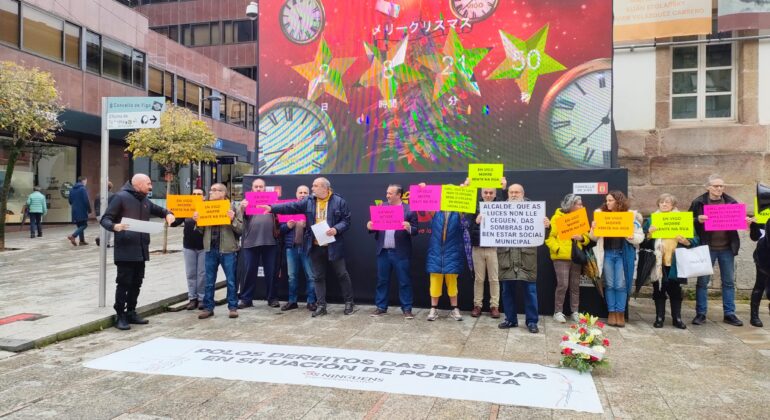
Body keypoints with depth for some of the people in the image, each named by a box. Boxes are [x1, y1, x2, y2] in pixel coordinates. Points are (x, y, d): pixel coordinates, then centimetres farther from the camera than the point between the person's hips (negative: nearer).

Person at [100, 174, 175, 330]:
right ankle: (120, 316, 7)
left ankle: (131, 312, 23)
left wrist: (168, 214, 6)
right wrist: (115, 226, -29)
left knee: (136, 283, 12)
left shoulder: (145, 201, 14)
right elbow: (105, 219, -7)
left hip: (141, 250, 7)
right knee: (124, 283, -3)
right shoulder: (121, 197, -7)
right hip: (125, 250, -7)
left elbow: (159, 210, 29)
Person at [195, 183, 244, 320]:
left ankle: (233, 307, 12)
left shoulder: (233, 208, -1)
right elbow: (201, 230, 13)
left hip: (228, 249, -4)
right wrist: (196, 221, -5)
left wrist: (233, 220, -19)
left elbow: (241, 229, -3)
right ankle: (208, 308, 17)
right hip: (210, 249, 4)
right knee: (209, 281, 9)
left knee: (231, 281, 3)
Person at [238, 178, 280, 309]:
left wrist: (277, 229, -10)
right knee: (250, 272, 4)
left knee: (271, 272, 5)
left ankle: (272, 298, 14)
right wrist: (242, 209, -26)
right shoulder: (247, 201, 10)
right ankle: (246, 299, 12)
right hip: (250, 242, 0)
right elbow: (242, 217, -4)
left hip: (270, 241, 1)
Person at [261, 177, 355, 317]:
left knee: (342, 274, 5)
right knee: (318, 276, 8)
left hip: (334, 246, -4)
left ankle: (349, 302, 20)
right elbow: (291, 207, -1)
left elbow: (346, 221, -4)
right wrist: (272, 208, -10)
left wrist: (336, 229, -21)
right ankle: (321, 305, 17)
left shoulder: (339, 201, -4)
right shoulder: (308, 201, 6)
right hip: (316, 246, 4)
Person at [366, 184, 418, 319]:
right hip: (383, 251, 4)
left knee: (404, 281, 4)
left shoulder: (409, 210, -3)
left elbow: (415, 230, -5)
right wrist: (370, 226, -11)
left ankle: (407, 308, 13)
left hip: (400, 252, -4)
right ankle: (381, 307, 22)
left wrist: (409, 228, -26)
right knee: (382, 280, 11)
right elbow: (376, 226, 11)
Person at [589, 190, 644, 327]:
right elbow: (594, 238, 8)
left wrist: (631, 237, -20)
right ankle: (611, 313, 13)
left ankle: (621, 313, 10)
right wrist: (593, 230, -13)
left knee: (621, 285, 0)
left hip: (623, 254, -2)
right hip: (607, 253, 2)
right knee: (609, 284, 6)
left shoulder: (631, 215, 0)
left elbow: (640, 236, 0)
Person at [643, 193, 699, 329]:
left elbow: (695, 239, 2)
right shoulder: (651, 220, 7)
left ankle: (677, 318, 15)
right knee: (659, 290, 5)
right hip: (658, 262, 0)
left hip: (675, 262, 0)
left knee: (675, 290, 5)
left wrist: (686, 241, -18)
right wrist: (649, 232, -18)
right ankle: (659, 317, 13)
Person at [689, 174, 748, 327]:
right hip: (707, 248, -3)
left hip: (727, 248, 3)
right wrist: (698, 220, -23)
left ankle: (729, 314, 18)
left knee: (729, 281, 9)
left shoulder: (731, 201, 5)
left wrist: (745, 221, -9)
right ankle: (700, 314, 11)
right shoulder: (698, 202, -4)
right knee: (703, 281, 3)